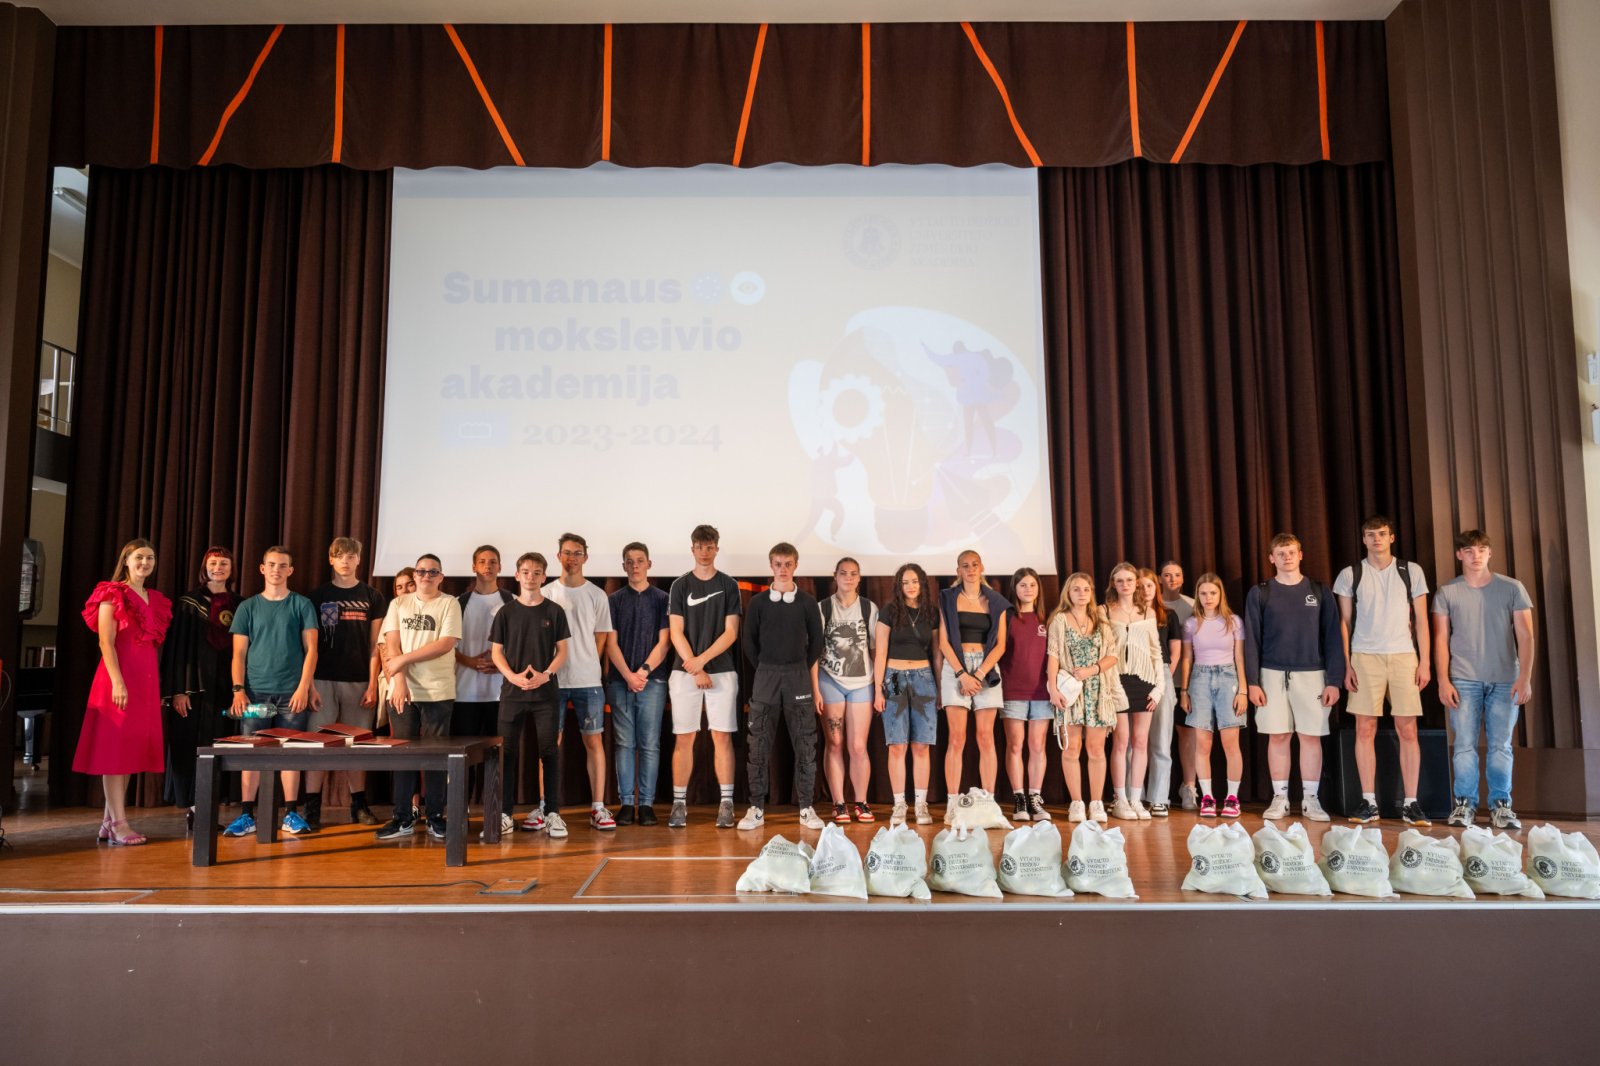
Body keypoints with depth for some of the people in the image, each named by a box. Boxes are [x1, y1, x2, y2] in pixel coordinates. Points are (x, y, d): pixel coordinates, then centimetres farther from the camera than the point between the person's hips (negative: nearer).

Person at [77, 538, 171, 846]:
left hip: (148, 680, 7)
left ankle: (108, 821, 14)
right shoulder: (113, 594, -3)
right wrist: (117, 681, -19)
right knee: (116, 749, -5)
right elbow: (106, 642, -10)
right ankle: (118, 823, -4)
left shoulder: (156, 600, 17)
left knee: (133, 749, 7)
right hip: (120, 677, -7)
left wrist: (157, 683, 11)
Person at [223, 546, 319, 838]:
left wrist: (303, 687, -6)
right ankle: (246, 815, 7)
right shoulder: (248, 607, 10)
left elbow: (311, 649, 3)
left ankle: (291, 813, 7)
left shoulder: (302, 605, 7)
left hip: (292, 693, -1)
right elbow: (239, 653, 7)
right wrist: (238, 689, -4)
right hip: (255, 692, 1)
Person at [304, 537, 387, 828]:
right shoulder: (318, 596, 6)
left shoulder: (372, 597, 7)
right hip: (324, 680, 0)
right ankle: (312, 809, 0)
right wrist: (310, 685, -4)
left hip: (359, 681, 1)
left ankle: (359, 806, 13)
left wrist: (372, 684, -2)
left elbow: (375, 645, 5)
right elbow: (310, 645, 4)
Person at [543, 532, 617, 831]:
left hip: (587, 680, 0)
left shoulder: (596, 595, 5)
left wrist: (585, 667, 3)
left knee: (594, 740, 0)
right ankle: (548, 808, 12)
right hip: (553, 680, 0)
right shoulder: (546, 593, 6)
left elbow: (601, 637, 8)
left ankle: (598, 807, 4)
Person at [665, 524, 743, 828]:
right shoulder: (680, 586, 6)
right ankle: (679, 803, 7)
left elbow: (731, 632, -1)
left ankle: (726, 803, 4)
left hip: (722, 671, 0)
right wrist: (694, 669, -9)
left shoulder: (729, 586, 5)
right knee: (683, 738, 1)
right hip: (684, 672, 0)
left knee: (722, 737, 0)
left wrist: (702, 659, -13)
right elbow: (676, 633, 1)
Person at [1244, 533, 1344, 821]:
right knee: (1278, 736, 2)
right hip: (1273, 675, 0)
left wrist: (1334, 681, -3)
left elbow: (1332, 638, 4)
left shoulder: (1319, 592, 6)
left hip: (1311, 674, 0)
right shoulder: (1259, 594, 5)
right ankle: (1280, 798, 10)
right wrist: (1252, 682, -3)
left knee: (1311, 736, 1)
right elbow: (1252, 640, 3)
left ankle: (1310, 799, 11)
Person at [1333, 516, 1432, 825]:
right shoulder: (1349, 575, 7)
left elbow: (1421, 620, 8)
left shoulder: (1411, 571, 8)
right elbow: (1344, 623, 7)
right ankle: (1369, 802, 6)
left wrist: (1424, 661, 1)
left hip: (1404, 655, 0)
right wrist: (1346, 664, 0)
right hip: (1365, 657, 0)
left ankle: (1410, 803, 5)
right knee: (1365, 730, 0)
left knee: (1407, 730, -1)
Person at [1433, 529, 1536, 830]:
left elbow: (1525, 636, 1)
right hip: (1464, 680, 0)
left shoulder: (1512, 588, 4)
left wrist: (1525, 677, -7)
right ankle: (1464, 803, 6)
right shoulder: (1447, 593, 5)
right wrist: (1443, 681, -2)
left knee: (1501, 746, 2)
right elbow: (1441, 639, 5)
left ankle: (1501, 805, 10)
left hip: (1505, 680, 0)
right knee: (1464, 745, -1)